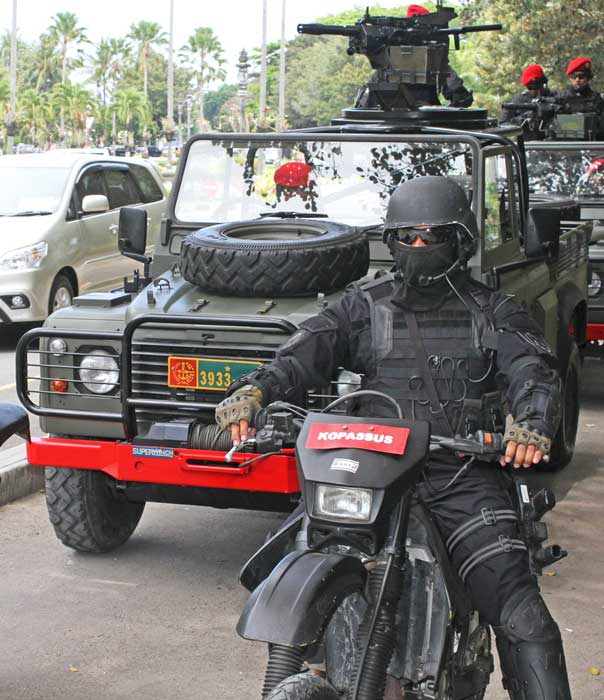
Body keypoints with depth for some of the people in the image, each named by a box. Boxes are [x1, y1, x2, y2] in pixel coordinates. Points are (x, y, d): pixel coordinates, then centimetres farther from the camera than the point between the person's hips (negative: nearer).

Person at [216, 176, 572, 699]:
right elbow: (306, 352, -2)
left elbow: (533, 370, -7)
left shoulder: (494, 312, 9)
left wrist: (531, 423, -31)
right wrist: (253, 391, -23)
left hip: (463, 481, -1)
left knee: (523, 618, -14)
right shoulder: (365, 306, 12)